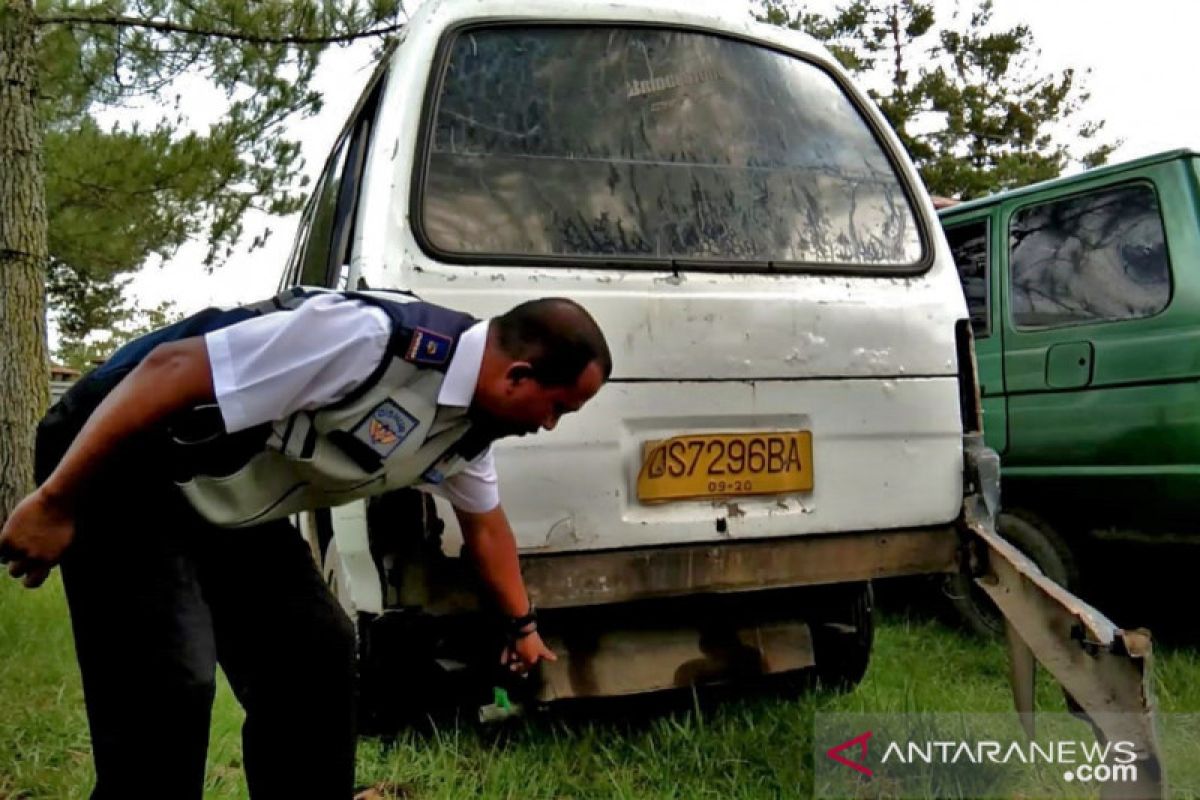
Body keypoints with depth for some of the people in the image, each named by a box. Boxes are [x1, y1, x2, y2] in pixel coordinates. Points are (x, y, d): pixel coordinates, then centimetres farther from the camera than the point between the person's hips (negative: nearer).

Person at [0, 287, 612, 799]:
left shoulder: (470, 426, -1)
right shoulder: (376, 339, -32)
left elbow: (485, 525, 19)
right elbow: (169, 367, -30)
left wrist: (522, 625, 30)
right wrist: (54, 503, -25)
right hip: (124, 470, -8)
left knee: (317, 654, 4)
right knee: (168, 685, -16)